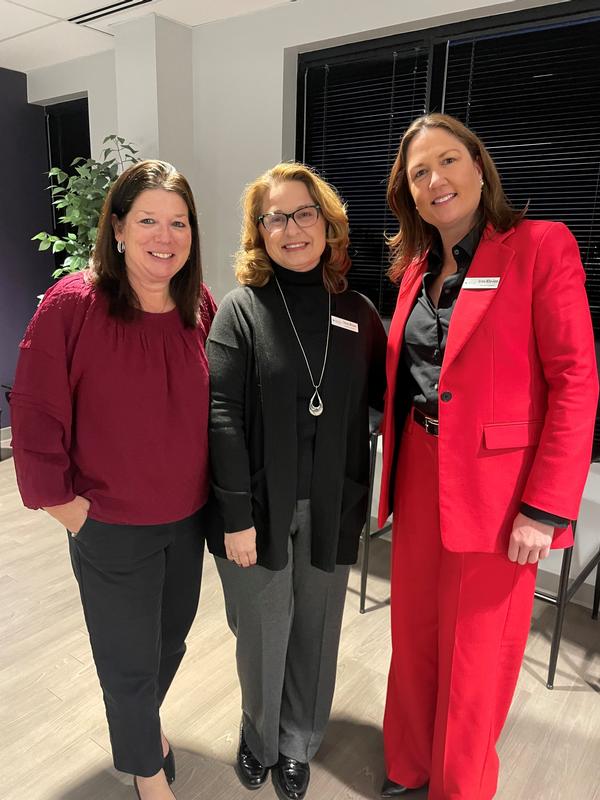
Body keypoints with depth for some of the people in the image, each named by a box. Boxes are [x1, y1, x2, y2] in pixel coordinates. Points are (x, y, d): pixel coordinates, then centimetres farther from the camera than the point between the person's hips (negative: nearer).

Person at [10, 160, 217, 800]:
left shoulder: (200, 307, -4)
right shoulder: (72, 304, -18)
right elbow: (34, 418, -15)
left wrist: (217, 494, 5)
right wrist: (67, 505, -11)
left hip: (189, 517, 5)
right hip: (111, 526, -4)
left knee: (172, 633, 26)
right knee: (129, 661, 15)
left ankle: (146, 719, 58)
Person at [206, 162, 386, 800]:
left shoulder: (356, 312, 2)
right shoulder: (241, 309, -6)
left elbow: (384, 397, 4)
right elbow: (221, 414, -11)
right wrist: (236, 515, -14)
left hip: (331, 507, 3)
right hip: (259, 505, -2)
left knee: (315, 628, 16)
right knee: (263, 630, 13)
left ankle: (297, 744, 43)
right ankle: (260, 737, 44)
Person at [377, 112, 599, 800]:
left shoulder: (541, 246, -8)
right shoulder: (415, 267, 10)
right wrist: (396, 472, 7)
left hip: (494, 488, -5)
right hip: (418, 478, 6)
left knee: (473, 662, 10)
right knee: (413, 637, 19)